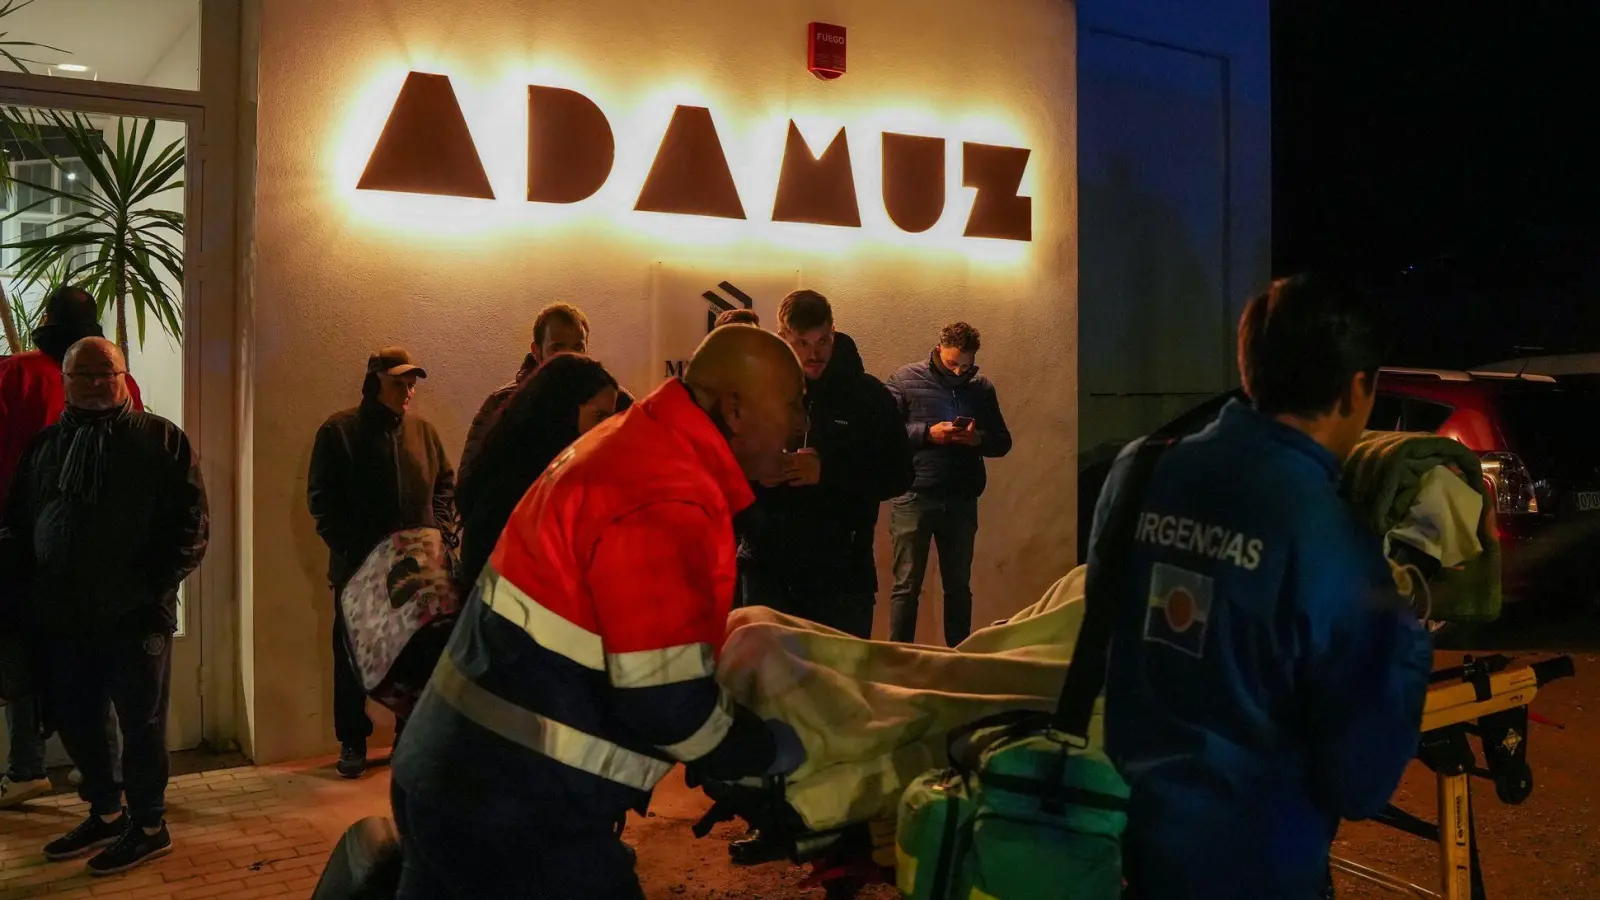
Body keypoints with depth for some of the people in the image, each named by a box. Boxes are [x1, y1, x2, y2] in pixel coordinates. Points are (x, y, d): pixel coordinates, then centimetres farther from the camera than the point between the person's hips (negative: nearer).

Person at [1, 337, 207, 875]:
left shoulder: (161, 440, -1)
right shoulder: (45, 446, 12)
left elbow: (191, 525, -4)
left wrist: (158, 586, -12)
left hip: (135, 616, -5)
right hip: (60, 618, 5)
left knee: (141, 724, 4)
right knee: (75, 721, 15)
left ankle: (148, 827, 18)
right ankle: (106, 814, 33)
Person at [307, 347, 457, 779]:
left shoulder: (423, 431, 9)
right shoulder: (338, 431, -2)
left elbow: (446, 484, 14)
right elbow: (321, 498, -4)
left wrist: (442, 528, 0)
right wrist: (347, 546, -13)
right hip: (359, 568, -3)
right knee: (352, 657, 6)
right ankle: (352, 743, 19)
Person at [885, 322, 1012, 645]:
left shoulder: (983, 388, 9)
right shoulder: (905, 380, -1)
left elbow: (1002, 442, 12)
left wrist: (978, 439, -9)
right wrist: (927, 433, -18)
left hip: (962, 501, 4)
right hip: (914, 497, -3)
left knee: (959, 586, 12)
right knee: (907, 586, 0)